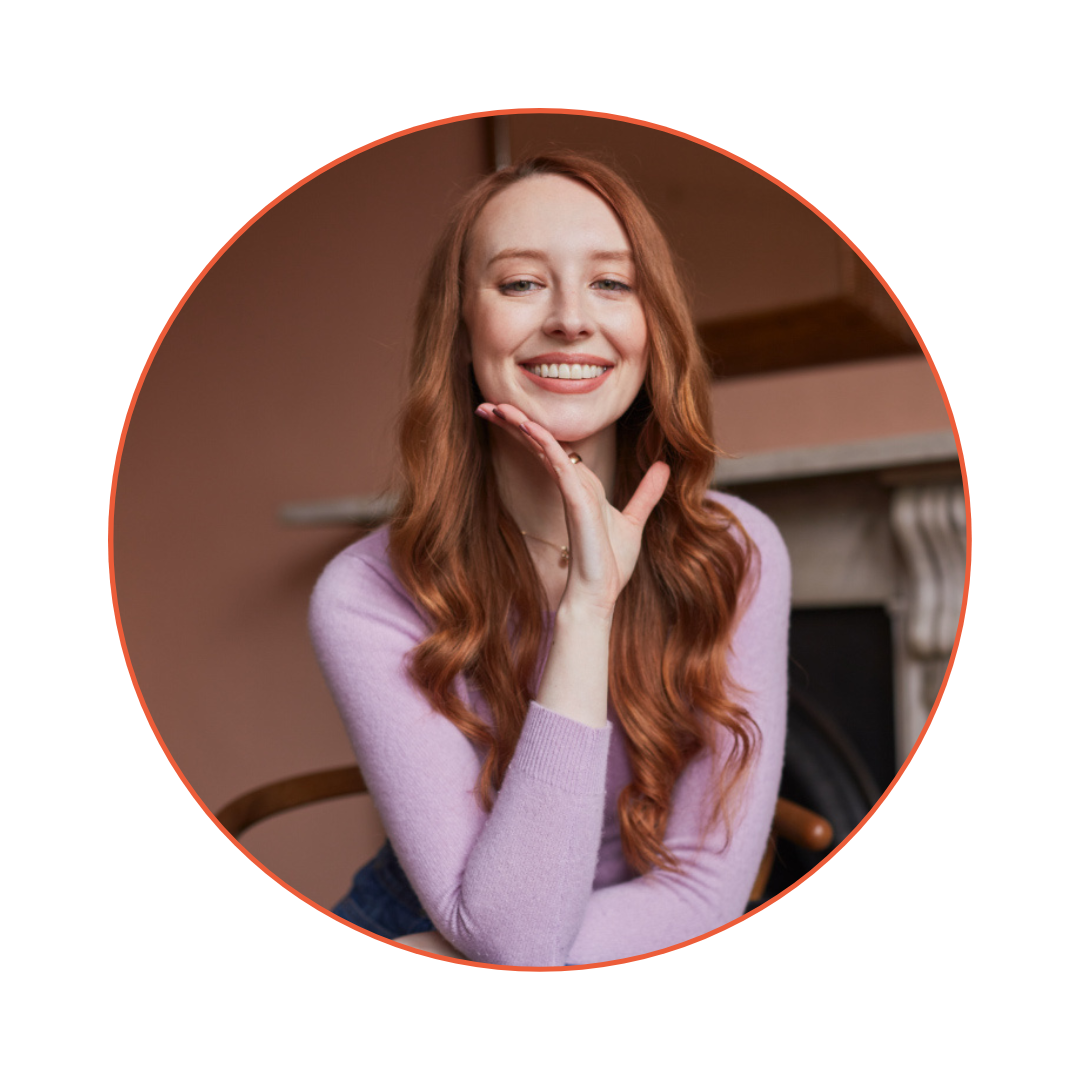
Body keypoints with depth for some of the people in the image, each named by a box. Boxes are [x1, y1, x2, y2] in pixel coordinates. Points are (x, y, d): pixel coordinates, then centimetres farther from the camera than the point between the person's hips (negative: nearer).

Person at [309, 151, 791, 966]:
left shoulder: (735, 554, -12)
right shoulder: (368, 598, -18)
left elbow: (707, 891, -14)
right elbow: (512, 935, -22)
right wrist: (585, 610, -29)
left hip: (654, 958, 2)